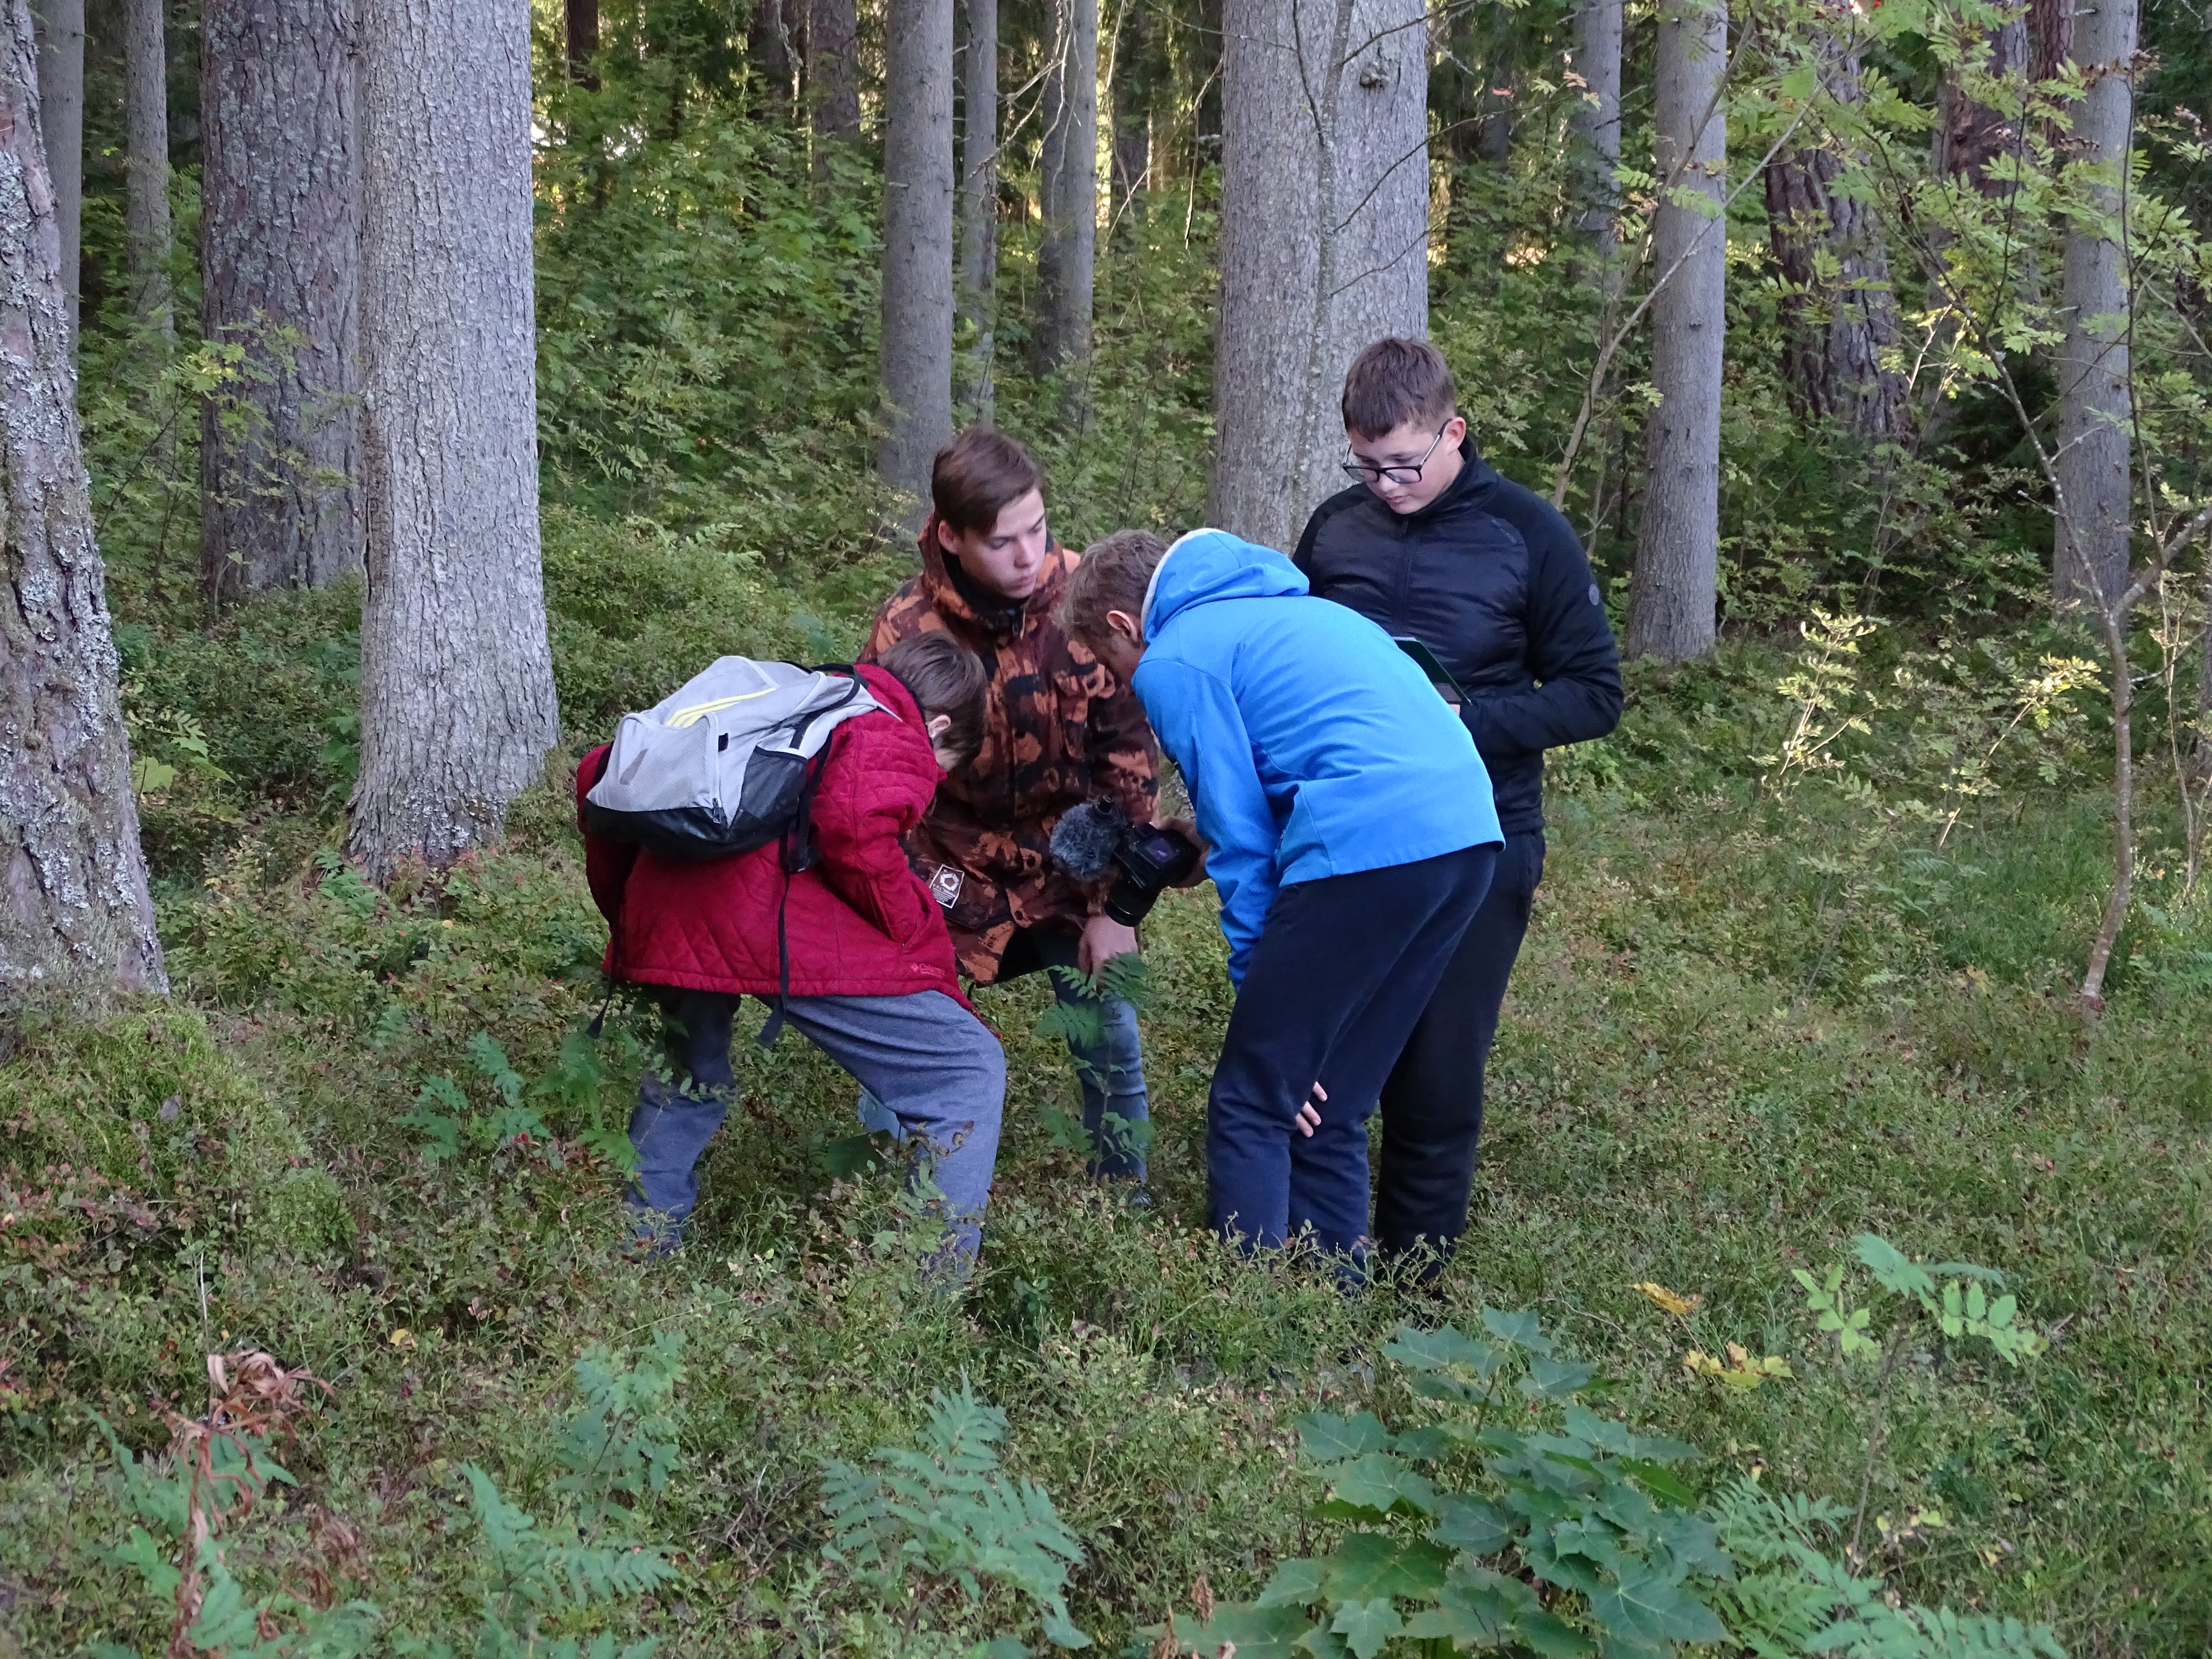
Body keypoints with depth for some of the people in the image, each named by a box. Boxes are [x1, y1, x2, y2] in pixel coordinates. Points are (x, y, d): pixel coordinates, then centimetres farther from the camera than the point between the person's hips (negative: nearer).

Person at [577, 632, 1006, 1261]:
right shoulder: (899, 740, 14)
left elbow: (603, 771, 31)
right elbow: (853, 823, -12)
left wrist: (623, 901, 37)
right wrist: (917, 935, 2)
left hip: (665, 914, 7)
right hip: (788, 927, -7)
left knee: (690, 1079, 35)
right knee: (968, 1072, 3)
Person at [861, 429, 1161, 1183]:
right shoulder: (906, 632, -18)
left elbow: (1126, 748, -6)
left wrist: (1115, 906, -7)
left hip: (1070, 866, 2)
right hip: (957, 872, -2)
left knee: (1112, 1050, -1)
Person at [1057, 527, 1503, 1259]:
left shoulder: (1174, 662, 5)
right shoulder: (1287, 608, 30)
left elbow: (1240, 838, 0)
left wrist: (1261, 986, 7)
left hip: (1370, 844, -8)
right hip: (1468, 833, 8)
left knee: (1252, 1107, 0)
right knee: (1328, 1107, 17)